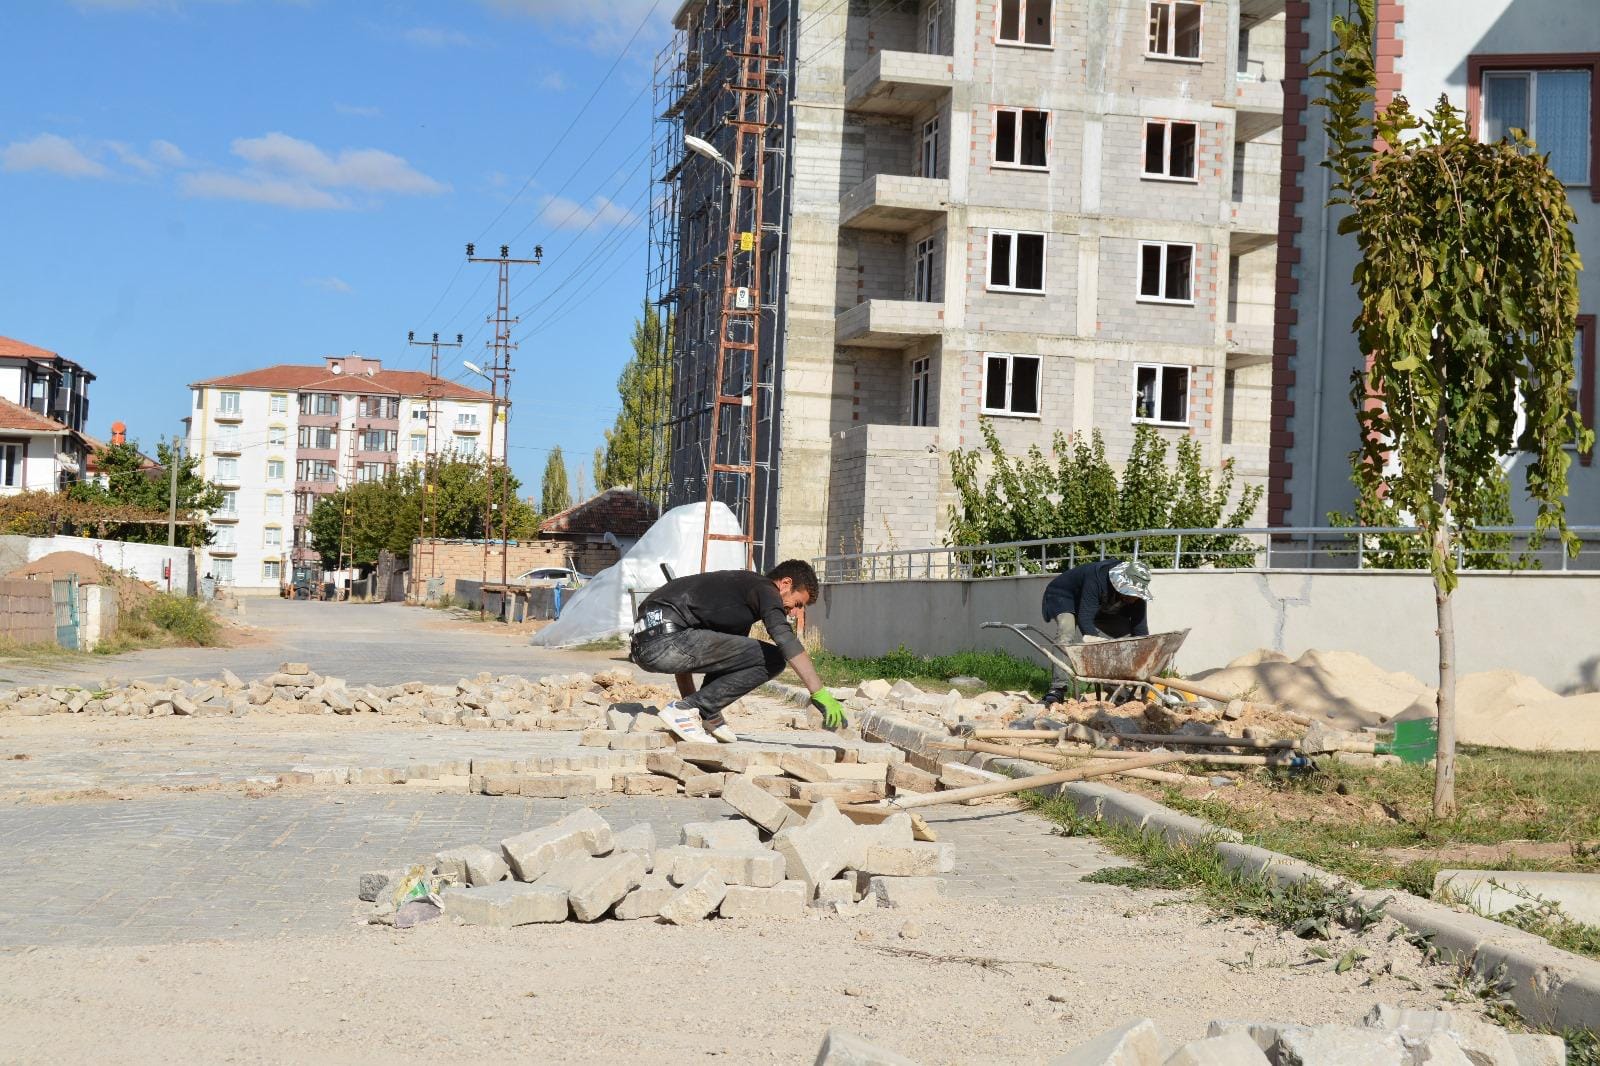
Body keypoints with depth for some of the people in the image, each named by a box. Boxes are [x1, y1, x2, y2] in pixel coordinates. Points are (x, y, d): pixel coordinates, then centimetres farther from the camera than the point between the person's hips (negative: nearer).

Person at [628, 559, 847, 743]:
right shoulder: (764, 589, 2)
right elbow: (784, 637, -16)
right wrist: (820, 693, -20)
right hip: (666, 640, -10)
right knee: (771, 660, -10)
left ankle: (706, 714, 16)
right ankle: (685, 709, -7)